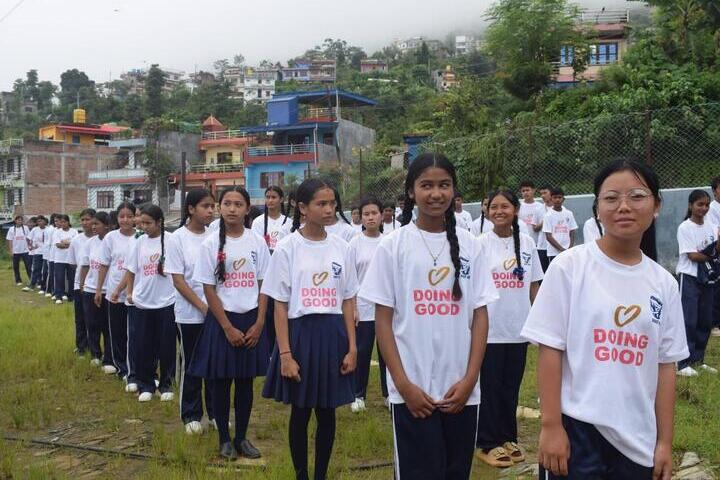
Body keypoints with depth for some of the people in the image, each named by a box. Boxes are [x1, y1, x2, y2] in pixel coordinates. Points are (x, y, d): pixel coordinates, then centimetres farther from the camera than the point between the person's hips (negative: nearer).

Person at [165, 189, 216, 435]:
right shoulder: (178, 238, -7)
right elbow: (178, 280, -8)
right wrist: (202, 306, -14)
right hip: (190, 314, -3)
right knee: (191, 364, 8)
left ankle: (215, 411, 25)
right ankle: (191, 415, 21)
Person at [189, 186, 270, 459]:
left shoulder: (257, 242, 0)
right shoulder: (211, 244, -5)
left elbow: (264, 286, 2)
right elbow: (209, 290, -5)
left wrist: (259, 324, -5)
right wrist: (228, 327, -10)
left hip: (251, 319, 2)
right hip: (221, 319, -1)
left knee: (245, 381, 10)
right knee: (221, 381, 5)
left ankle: (241, 437, 23)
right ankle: (224, 439, 20)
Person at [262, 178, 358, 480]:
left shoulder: (341, 248, 3)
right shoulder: (287, 248, -6)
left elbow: (348, 302, 6)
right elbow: (280, 306, -5)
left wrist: (352, 347, 1)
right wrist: (285, 354, -11)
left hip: (333, 334, 3)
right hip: (300, 333, -2)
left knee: (327, 412, 11)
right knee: (300, 412, 8)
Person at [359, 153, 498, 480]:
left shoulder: (470, 245, 4)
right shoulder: (393, 246, -3)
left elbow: (480, 315, 4)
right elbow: (383, 320, -3)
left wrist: (469, 379, -4)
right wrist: (403, 384, -9)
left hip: (461, 391, 3)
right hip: (412, 391, -2)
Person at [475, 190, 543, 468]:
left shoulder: (527, 243, 5)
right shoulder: (481, 244, -5)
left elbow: (534, 285, 9)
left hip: (518, 329, 3)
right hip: (490, 329, -3)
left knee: (511, 386, 13)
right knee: (490, 387, 5)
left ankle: (508, 439, 28)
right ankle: (488, 443, 17)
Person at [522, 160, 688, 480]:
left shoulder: (664, 284, 4)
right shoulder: (569, 266, -8)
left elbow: (665, 366, 7)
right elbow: (550, 349, -8)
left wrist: (665, 442, 7)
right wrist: (551, 425, -11)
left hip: (638, 440, 4)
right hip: (576, 429, -4)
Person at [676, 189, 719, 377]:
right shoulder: (685, 228, -9)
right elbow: (693, 256, -15)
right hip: (689, 277, -6)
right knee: (689, 321, -7)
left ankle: (698, 360, 22)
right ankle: (683, 364, -3)